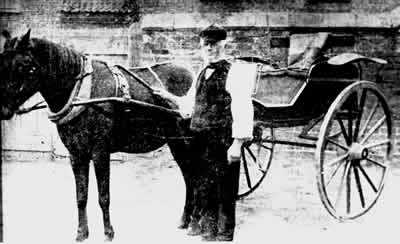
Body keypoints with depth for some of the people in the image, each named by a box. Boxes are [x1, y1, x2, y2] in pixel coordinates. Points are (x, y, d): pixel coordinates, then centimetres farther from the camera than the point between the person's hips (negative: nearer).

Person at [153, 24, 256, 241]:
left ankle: (223, 235, 11)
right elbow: (190, 105, 23)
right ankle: (206, 231, 28)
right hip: (201, 142, 8)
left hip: (223, 145, -8)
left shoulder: (234, 74, -10)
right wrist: (169, 97, 8)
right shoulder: (202, 75, 15)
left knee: (224, 194, 1)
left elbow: (243, 109, -16)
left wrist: (237, 144, -20)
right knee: (203, 191, 16)